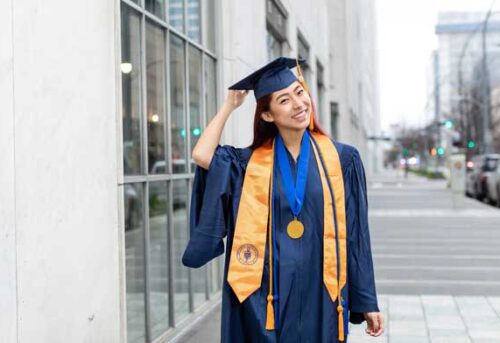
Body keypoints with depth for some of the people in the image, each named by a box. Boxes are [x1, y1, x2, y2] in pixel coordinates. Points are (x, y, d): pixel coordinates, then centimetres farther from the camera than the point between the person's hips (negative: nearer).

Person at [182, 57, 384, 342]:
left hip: (320, 293, 0)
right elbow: (202, 155, -12)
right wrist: (230, 105, 2)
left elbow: (356, 236, 3)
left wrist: (367, 302, 3)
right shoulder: (251, 162, 4)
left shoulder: (342, 159, 2)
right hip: (266, 296, 1)